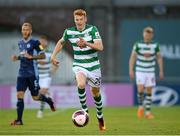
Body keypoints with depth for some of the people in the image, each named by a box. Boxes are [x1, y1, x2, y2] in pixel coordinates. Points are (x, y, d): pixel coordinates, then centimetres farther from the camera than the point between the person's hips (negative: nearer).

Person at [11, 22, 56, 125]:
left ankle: (49, 101, 35)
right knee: (20, 95, -8)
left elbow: (43, 55, -8)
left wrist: (31, 56, -20)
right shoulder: (20, 43, 13)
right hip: (22, 73, 5)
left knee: (35, 97, 3)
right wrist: (17, 57, 7)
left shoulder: (35, 42, -7)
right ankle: (19, 120, -8)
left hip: (32, 73, -5)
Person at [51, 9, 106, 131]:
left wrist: (87, 44, -35)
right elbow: (61, 42, 18)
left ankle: (100, 116, 37)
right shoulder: (69, 32, -4)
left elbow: (100, 47, -21)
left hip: (93, 66, 0)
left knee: (95, 92, 12)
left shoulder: (92, 29, -12)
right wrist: (53, 55, 9)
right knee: (81, 85, -31)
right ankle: (84, 110, -10)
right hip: (79, 65, 0)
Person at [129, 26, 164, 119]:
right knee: (140, 89, -16)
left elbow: (159, 58, 6)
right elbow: (132, 57, -3)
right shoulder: (138, 45, -7)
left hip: (150, 71, 2)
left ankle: (148, 112, 9)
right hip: (140, 71, -2)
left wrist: (161, 71, 3)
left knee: (149, 91, 3)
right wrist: (131, 70, -8)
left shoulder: (155, 45, -2)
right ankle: (140, 106, 7)